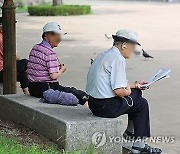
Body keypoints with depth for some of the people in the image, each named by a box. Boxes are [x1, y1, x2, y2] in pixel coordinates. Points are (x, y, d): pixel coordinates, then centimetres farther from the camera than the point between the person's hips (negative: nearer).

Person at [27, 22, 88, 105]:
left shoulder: (35, 48, 9)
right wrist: (62, 70, -1)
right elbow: (53, 76, -21)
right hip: (46, 88, -10)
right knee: (83, 96, -4)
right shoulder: (50, 52, -18)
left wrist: (57, 67, 10)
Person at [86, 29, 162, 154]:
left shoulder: (104, 55, 14)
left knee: (136, 92, 23)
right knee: (142, 103, 8)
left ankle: (130, 132, 33)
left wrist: (135, 85, 24)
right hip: (107, 107, -10)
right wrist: (128, 91, -2)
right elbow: (119, 91, -23)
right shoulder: (118, 59, -17)